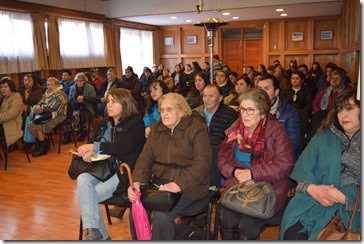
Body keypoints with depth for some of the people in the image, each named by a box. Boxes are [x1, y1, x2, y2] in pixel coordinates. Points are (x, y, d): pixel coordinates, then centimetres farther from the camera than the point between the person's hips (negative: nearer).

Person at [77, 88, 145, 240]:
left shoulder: (135, 124, -3)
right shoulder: (103, 125, 19)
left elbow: (124, 147, -18)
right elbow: (90, 144, 15)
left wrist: (95, 146, -17)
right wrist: (88, 152, -10)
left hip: (123, 172, -6)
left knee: (88, 196, -23)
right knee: (82, 180, -26)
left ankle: (100, 236, -9)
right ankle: (93, 232, -28)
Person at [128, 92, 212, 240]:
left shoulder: (197, 129, -4)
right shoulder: (156, 129, 15)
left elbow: (202, 163, -13)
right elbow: (146, 157, 8)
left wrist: (178, 185, -23)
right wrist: (137, 181, -10)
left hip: (188, 185, -4)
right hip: (159, 182, 5)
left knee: (162, 213, -27)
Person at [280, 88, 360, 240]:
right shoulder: (324, 136, 13)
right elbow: (303, 166, 6)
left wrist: (344, 197, -15)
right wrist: (311, 188, -12)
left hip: (353, 206, -1)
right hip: (315, 198, 2)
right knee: (292, 233, -23)